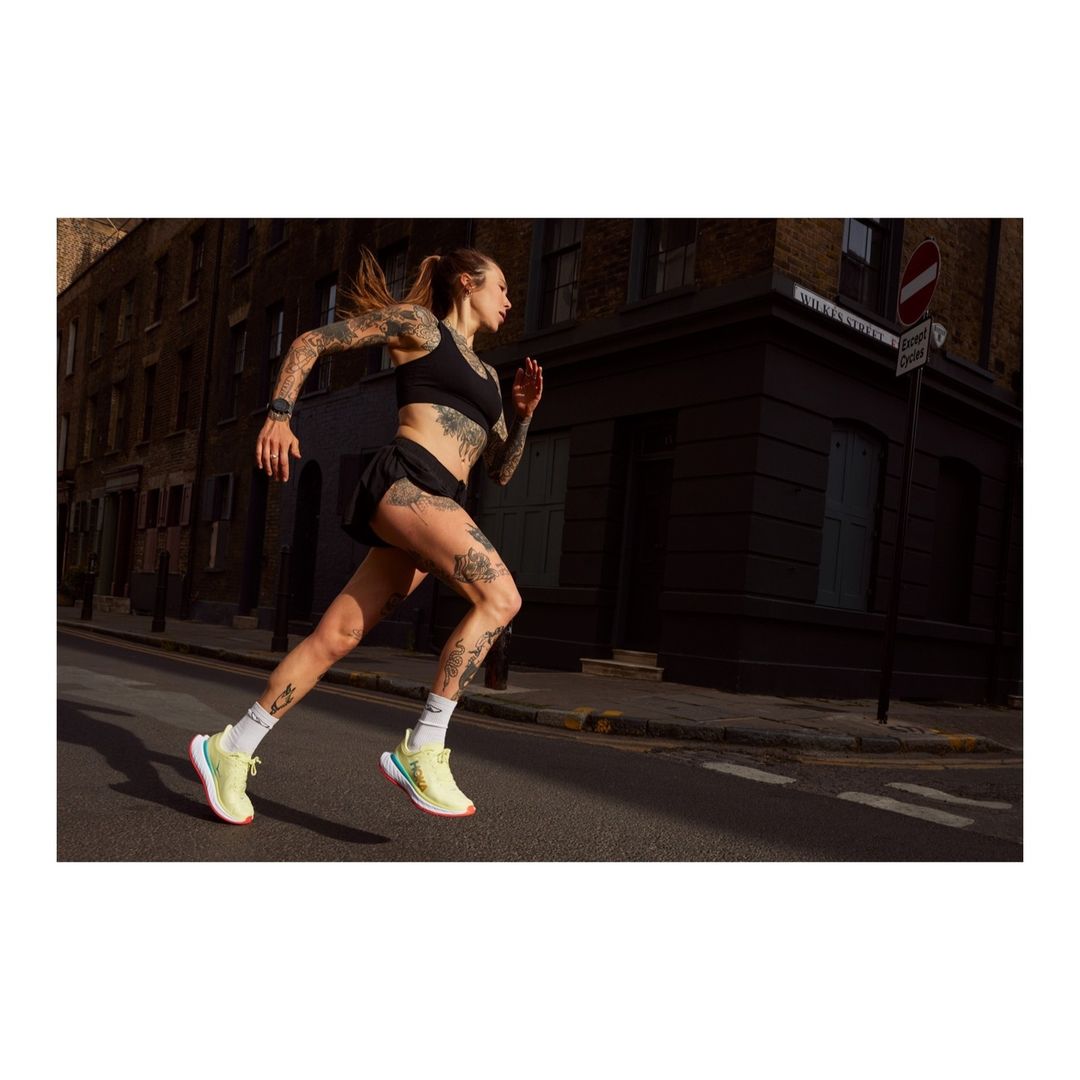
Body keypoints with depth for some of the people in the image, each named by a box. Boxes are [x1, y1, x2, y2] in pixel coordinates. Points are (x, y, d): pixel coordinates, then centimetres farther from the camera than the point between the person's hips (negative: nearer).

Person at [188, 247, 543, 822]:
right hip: (404, 479, -7)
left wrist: (523, 414, 10)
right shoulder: (416, 322, 9)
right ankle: (422, 748, -19)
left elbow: (500, 471, 26)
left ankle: (229, 749, 13)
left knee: (336, 636, 3)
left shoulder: (486, 374, 28)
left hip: (437, 503, 7)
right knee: (500, 597, -23)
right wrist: (278, 415, -5)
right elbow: (310, 342, 8)